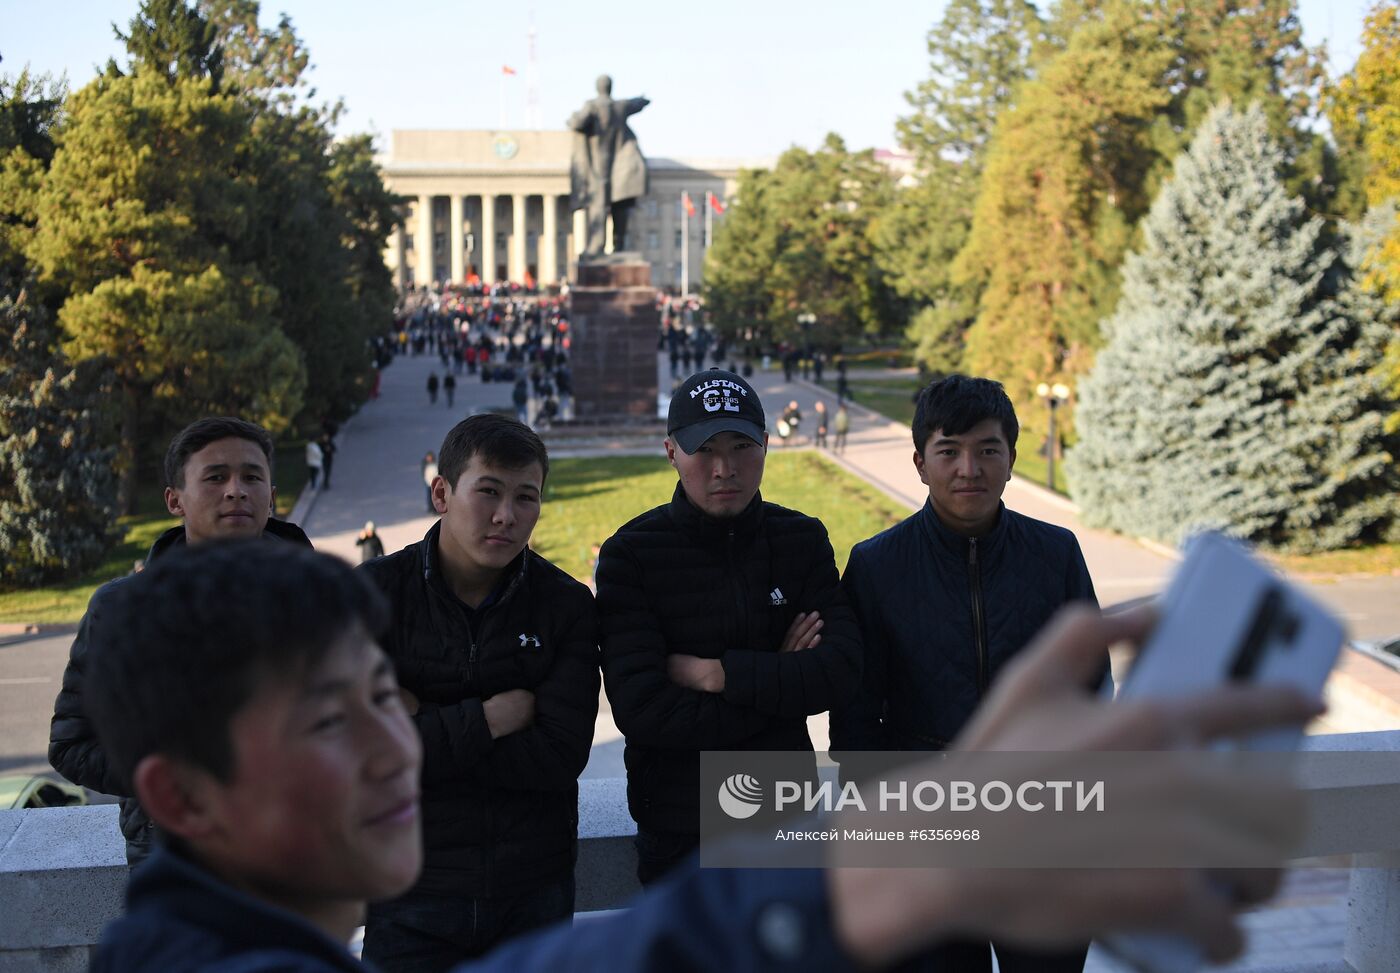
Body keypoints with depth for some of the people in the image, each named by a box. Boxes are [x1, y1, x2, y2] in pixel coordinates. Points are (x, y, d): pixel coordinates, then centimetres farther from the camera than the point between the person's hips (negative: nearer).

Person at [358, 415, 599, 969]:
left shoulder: (566, 604, -2)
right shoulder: (375, 593, -6)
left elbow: (562, 756, -12)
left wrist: (424, 730, -15)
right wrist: (492, 718, -16)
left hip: (534, 890, 2)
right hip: (412, 891, -1)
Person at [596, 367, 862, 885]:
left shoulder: (803, 540, 0)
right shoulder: (630, 554, -11)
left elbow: (841, 670, -12)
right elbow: (642, 711, -21)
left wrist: (717, 674, -18)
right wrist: (777, 678, -14)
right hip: (678, 835, -3)